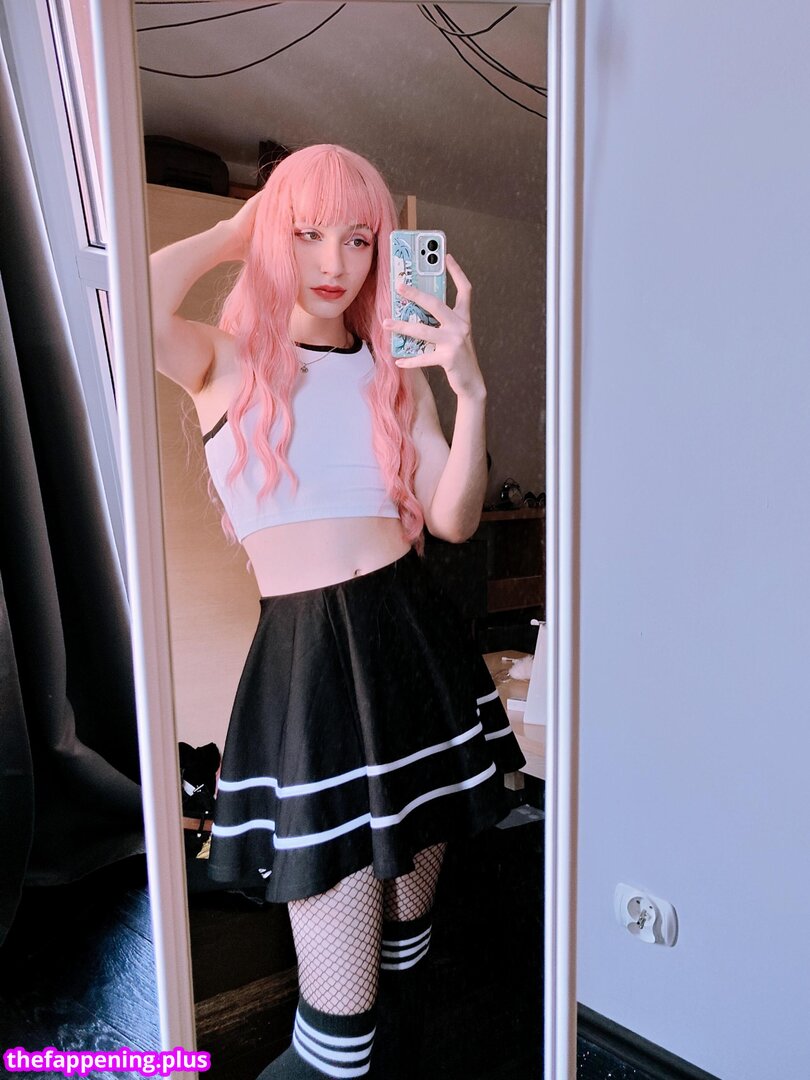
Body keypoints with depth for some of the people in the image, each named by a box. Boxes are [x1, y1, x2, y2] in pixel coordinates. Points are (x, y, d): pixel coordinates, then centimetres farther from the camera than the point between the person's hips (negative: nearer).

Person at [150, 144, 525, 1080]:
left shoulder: (397, 370, 12)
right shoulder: (225, 361, 3)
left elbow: (453, 520, 2)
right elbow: (136, 312, -21)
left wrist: (470, 390, -12)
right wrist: (236, 229, -4)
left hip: (413, 642, 4)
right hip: (306, 659, -4)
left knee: (409, 918, 20)